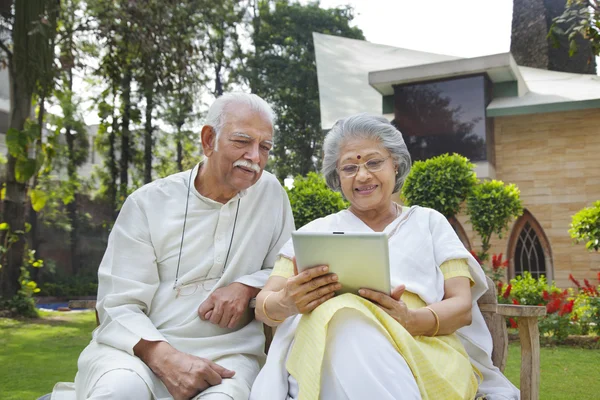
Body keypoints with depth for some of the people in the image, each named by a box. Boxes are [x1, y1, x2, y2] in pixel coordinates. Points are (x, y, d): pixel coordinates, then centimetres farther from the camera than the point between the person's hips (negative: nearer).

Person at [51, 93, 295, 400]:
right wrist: (164, 358, -26)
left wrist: (246, 287, -10)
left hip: (226, 353, 2)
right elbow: (119, 307, -7)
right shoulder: (148, 203, -2)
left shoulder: (270, 193, 4)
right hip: (143, 347, -1)